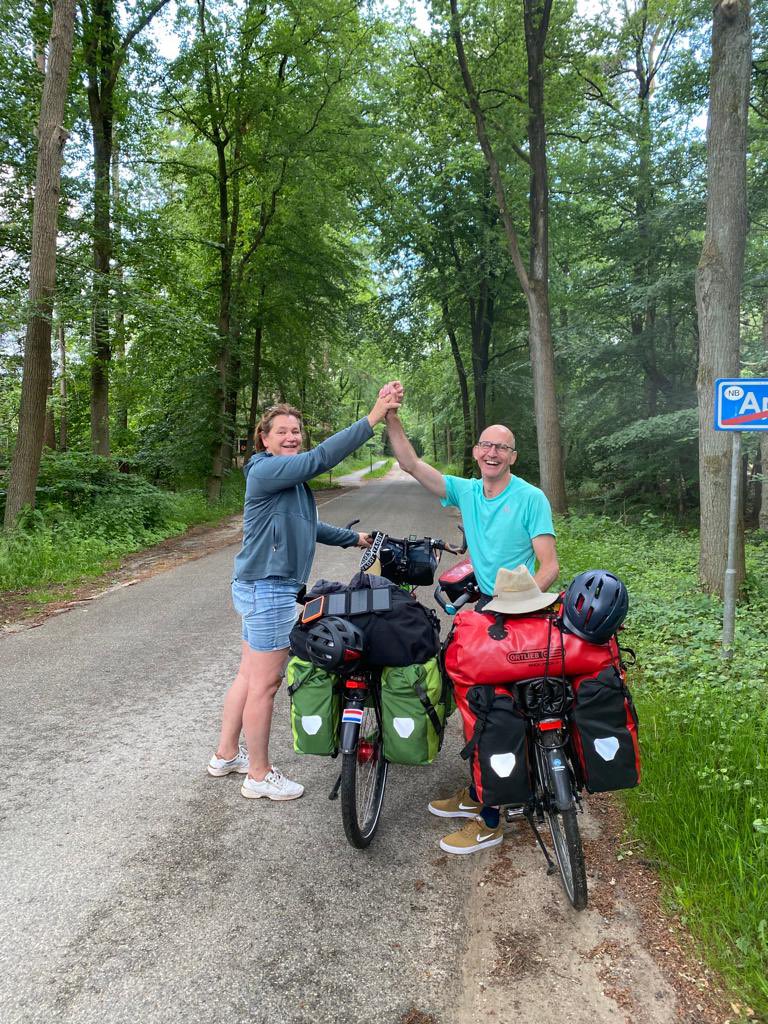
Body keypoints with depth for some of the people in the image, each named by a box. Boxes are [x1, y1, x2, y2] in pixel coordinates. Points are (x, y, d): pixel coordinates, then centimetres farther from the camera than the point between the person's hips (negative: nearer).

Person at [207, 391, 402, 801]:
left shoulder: (290, 478, 17)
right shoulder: (265, 470, -15)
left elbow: (308, 527, 25)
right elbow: (321, 458, -27)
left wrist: (353, 538, 27)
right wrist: (372, 418, -27)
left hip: (266, 588, 10)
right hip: (268, 589, -10)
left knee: (249, 676, 18)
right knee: (264, 684, 0)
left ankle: (226, 755, 32)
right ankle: (259, 775, 13)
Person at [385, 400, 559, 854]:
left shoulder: (531, 498, -9)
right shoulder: (466, 491, 6)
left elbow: (550, 565, -13)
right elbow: (410, 463, 2)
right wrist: (391, 416, -9)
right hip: (481, 607, 7)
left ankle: (489, 821, 5)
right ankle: (476, 793, 31)